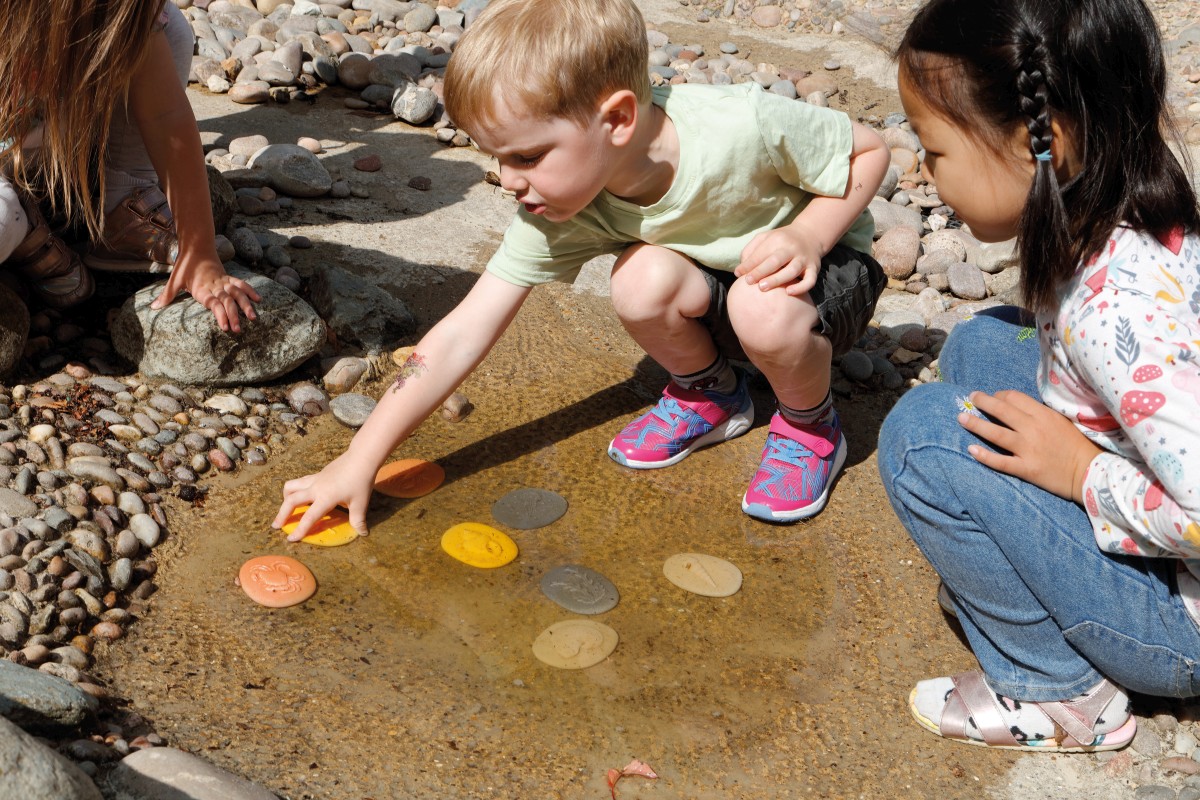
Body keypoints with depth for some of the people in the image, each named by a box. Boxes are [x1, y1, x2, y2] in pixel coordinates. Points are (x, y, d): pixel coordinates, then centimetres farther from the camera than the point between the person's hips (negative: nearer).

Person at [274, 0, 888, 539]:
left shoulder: (744, 126, -34)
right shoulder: (562, 213, -23)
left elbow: (868, 150, -15)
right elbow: (463, 335, -22)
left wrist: (807, 237, -32)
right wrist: (359, 461, -24)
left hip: (828, 264, -3)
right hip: (712, 277, 3)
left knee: (762, 307, -37)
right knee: (642, 279, -30)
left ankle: (810, 425, -4)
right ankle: (708, 396, 1)